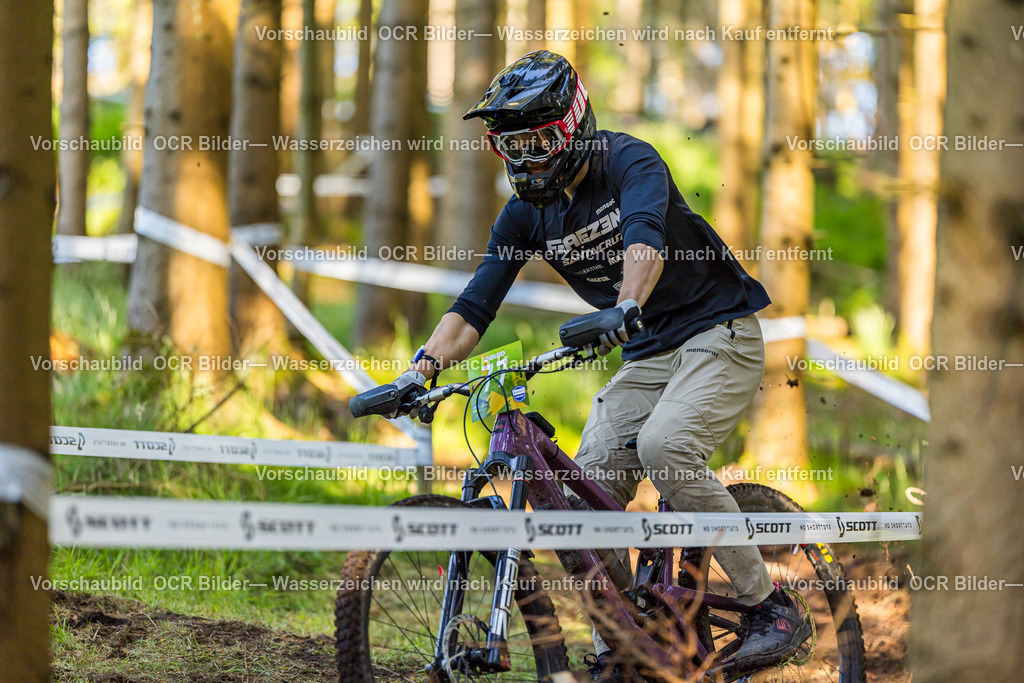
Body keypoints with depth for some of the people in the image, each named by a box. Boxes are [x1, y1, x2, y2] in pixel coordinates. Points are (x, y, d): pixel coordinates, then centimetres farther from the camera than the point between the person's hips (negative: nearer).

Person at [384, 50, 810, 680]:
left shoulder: (628, 161, -17)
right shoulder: (527, 215, 1)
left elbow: (645, 236, -37)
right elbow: (475, 305, -1)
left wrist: (627, 306, -57)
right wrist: (421, 370, -18)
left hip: (720, 333, -7)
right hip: (648, 355, 7)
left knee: (663, 445, -30)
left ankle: (774, 610, -20)